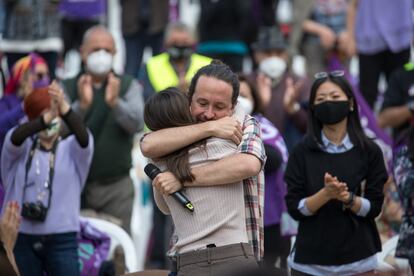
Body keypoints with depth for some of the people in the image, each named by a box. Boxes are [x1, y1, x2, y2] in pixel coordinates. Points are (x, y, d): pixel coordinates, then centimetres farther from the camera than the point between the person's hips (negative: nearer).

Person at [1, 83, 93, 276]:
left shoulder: (71, 149, 7)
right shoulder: (21, 149, 6)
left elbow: (83, 136, -16)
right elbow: (16, 137, -18)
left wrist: (64, 108, -35)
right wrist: (45, 119, -36)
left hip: (61, 240, -1)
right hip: (21, 238, 1)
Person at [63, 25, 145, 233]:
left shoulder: (128, 86, 7)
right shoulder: (66, 89, 5)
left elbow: (137, 123, -11)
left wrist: (115, 102, -30)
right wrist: (81, 105, -29)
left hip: (117, 186, 0)